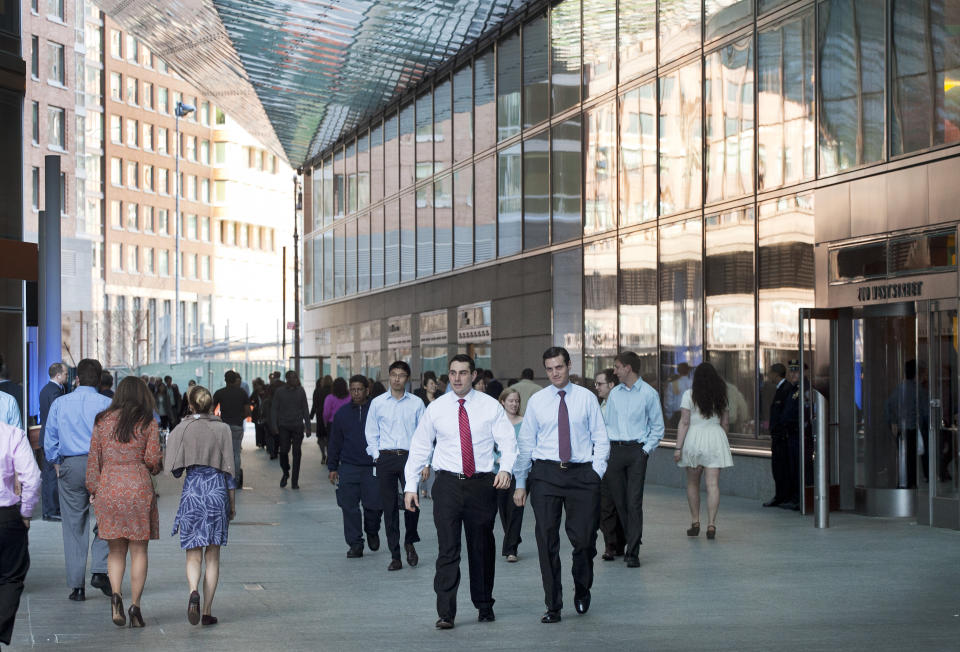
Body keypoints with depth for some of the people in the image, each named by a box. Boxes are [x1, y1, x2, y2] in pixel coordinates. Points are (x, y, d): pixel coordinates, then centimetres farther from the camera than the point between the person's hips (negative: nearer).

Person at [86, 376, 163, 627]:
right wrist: (156, 468, 15)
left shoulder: (103, 420, 6)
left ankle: (115, 594, -12)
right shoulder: (148, 423, -1)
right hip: (138, 487, -2)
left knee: (115, 550, 10)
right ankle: (135, 605, 1)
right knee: (138, 550, 5)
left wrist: (93, 490, 13)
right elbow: (152, 459, -7)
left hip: (108, 487, 2)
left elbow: (94, 456, 7)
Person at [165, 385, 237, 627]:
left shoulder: (181, 429, -1)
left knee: (193, 554, 5)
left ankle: (193, 592, -24)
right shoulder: (223, 429, -2)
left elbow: (175, 469, 0)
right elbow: (229, 468, 0)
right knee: (212, 556, 7)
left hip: (192, 491, 0)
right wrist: (233, 504, 8)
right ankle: (207, 611, 6)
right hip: (217, 490, 0)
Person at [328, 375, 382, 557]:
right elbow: (335, 442, 14)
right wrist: (332, 467, 11)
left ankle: (372, 532, 27)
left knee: (374, 505, -3)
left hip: (373, 468, -2)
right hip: (348, 468, 2)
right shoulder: (342, 413, 9)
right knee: (349, 508, -1)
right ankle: (355, 544, 8)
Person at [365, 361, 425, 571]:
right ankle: (395, 556, 6)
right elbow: (371, 433, 11)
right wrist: (376, 455, 1)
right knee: (389, 507, 1)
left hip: (409, 457, -1)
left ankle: (410, 542, 15)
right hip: (385, 457, 1)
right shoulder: (378, 403, 8)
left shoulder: (416, 403, 5)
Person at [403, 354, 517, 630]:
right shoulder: (436, 408, 4)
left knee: (482, 548, 11)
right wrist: (410, 485, 4)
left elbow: (508, 441, 0)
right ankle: (445, 613, -7)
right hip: (448, 484, 0)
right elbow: (419, 447, 9)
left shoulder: (490, 407, 2)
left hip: (482, 484, 0)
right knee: (447, 548, -7)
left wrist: (506, 468, -20)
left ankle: (484, 606, 27)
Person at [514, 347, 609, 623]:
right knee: (547, 541, -2)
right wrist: (520, 483, 6)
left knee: (584, 538, 0)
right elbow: (525, 442, 9)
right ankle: (553, 607, 6)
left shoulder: (587, 398, 6)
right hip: (545, 473, 0)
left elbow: (600, 438, 7)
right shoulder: (537, 401, 7)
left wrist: (597, 472, -5)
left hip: (581, 473, 0)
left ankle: (582, 591, 29)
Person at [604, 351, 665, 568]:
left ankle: (633, 552, -8)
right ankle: (631, 540, 21)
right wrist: (606, 448, 5)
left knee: (634, 502, -8)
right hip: (614, 450, 4)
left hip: (636, 450, -4)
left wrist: (646, 450, -6)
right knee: (619, 501, 5)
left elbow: (657, 427, 3)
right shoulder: (614, 393, 13)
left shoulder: (649, 393, 0)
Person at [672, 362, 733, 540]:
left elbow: (684, 423, -9)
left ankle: (695, 522, 18)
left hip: (694, 438, -2)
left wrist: (678, 447, -7)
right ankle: (711, 524, -9)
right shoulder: (721, 396, 5)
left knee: (692, 483, 14)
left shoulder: (689, 395, -5)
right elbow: (725, 422, 11)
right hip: (715, 438, 2)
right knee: (712, 484, -2)